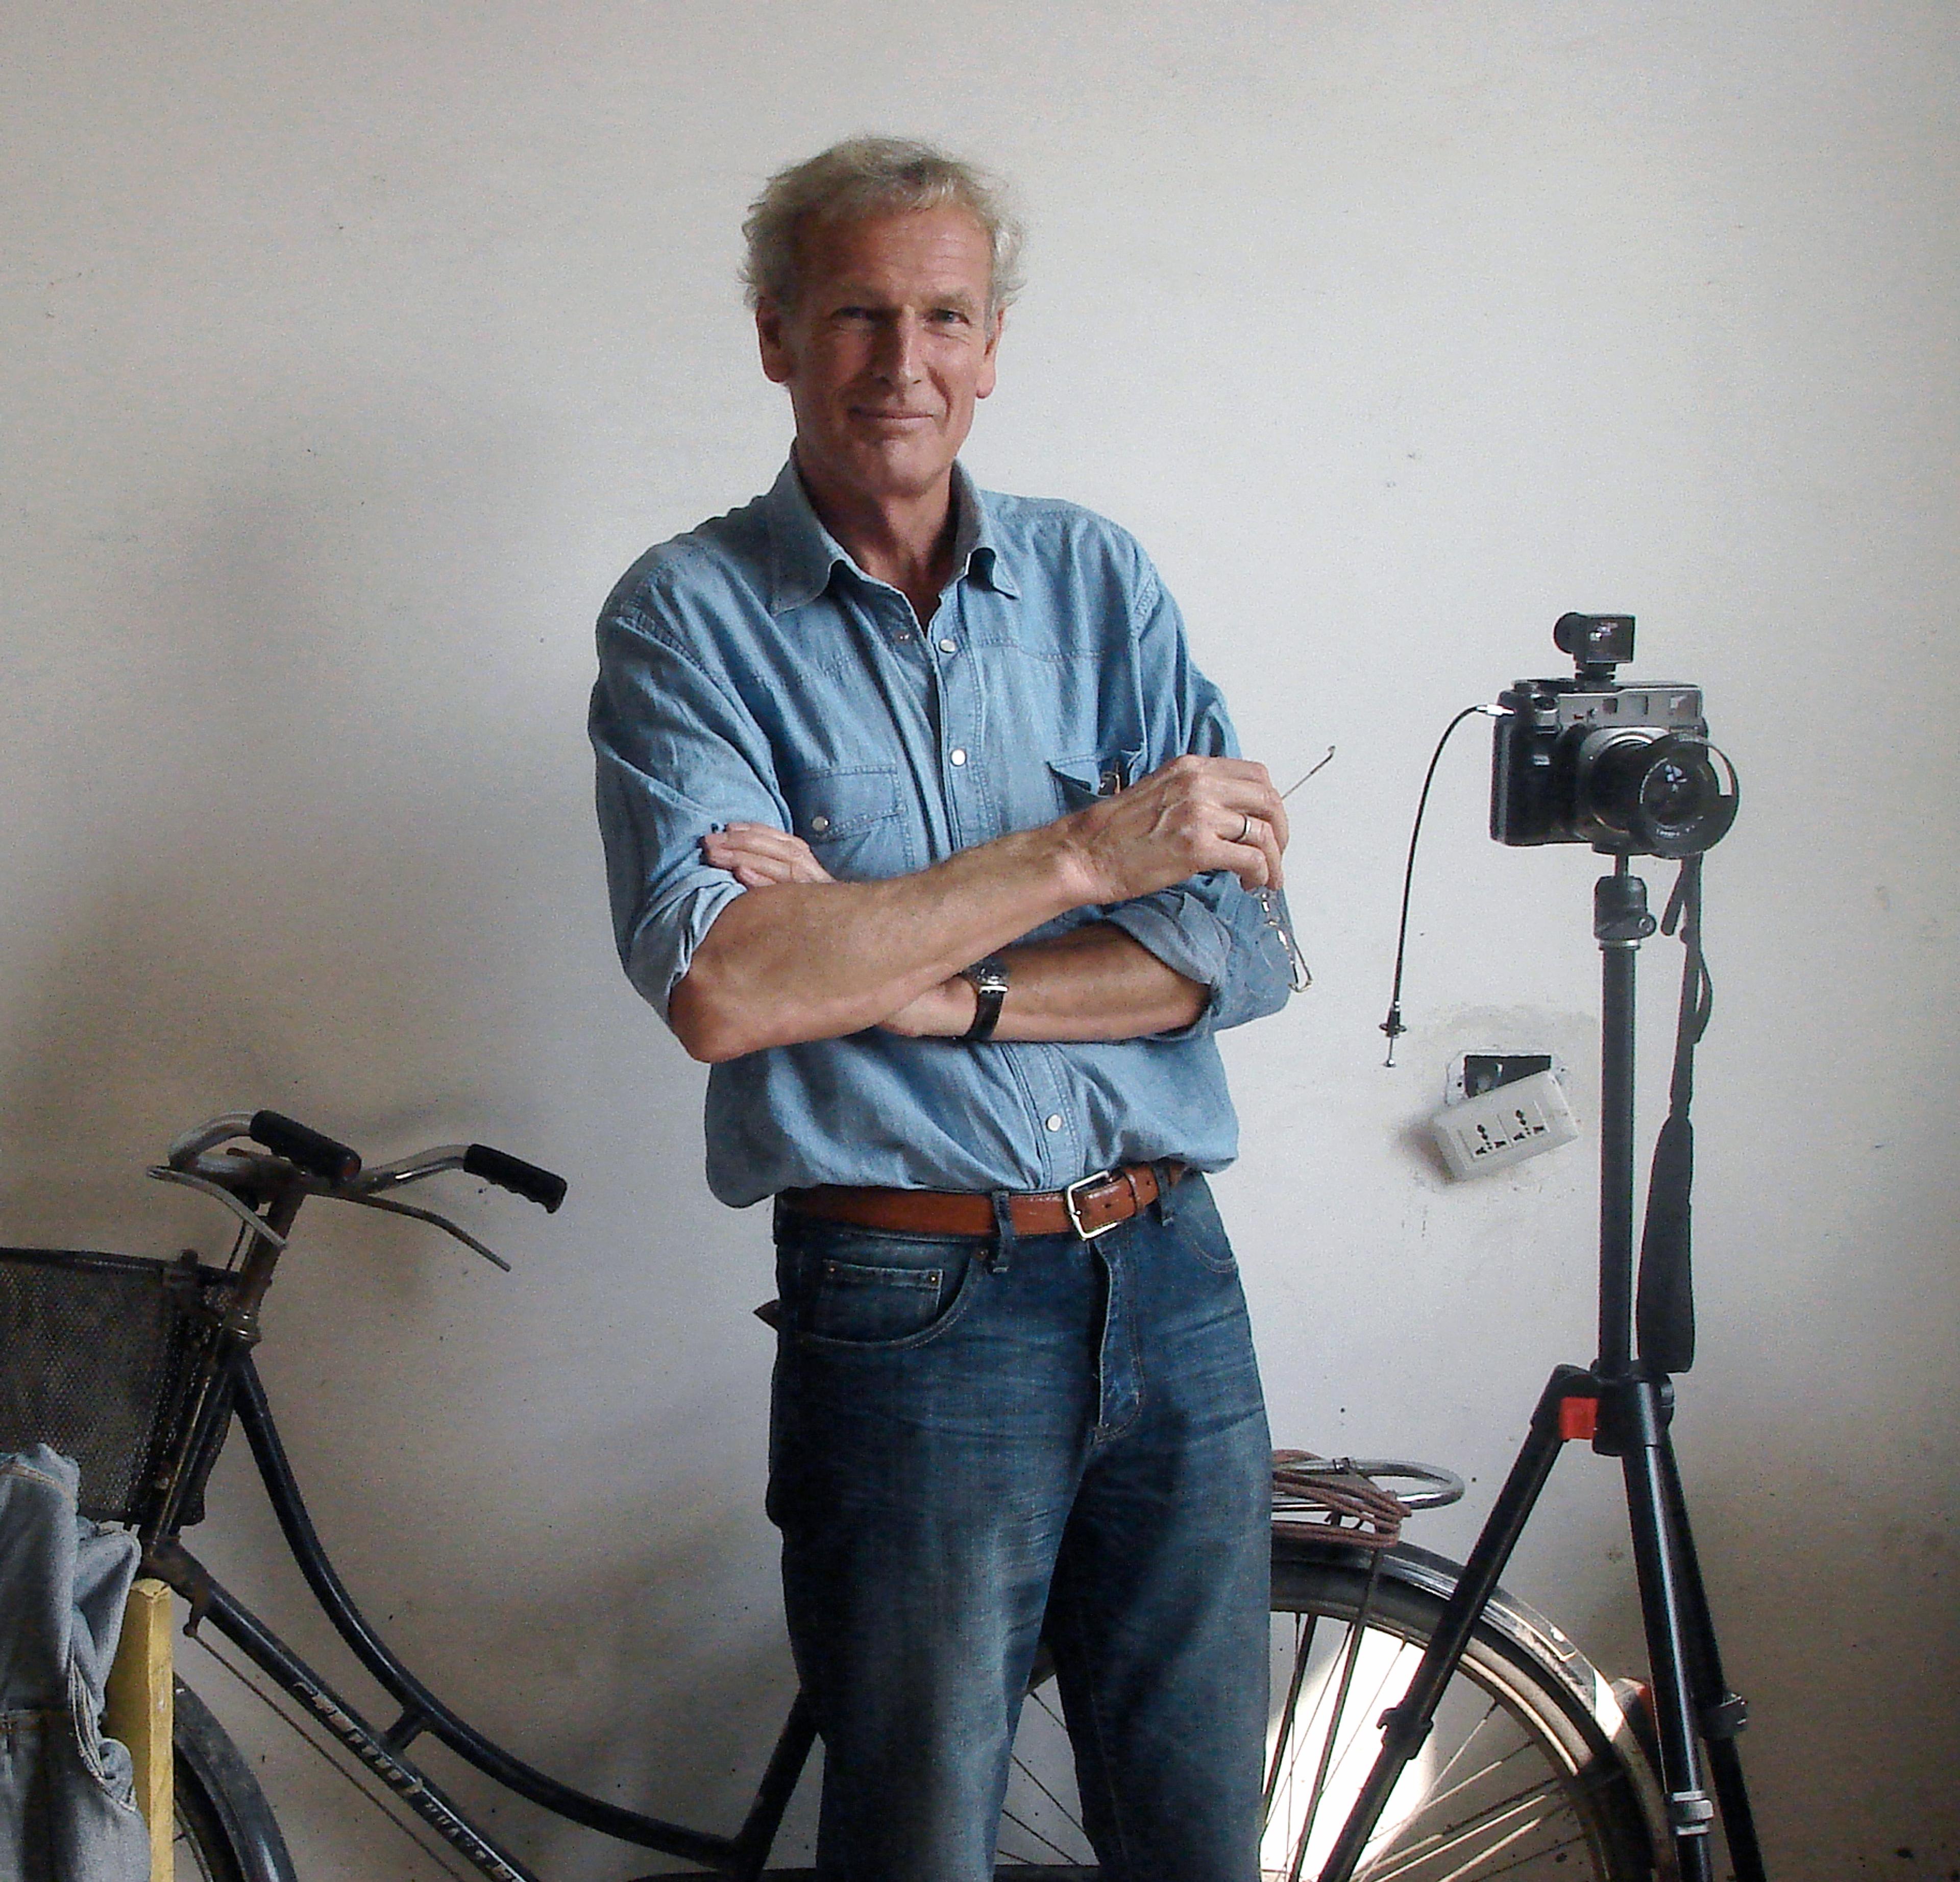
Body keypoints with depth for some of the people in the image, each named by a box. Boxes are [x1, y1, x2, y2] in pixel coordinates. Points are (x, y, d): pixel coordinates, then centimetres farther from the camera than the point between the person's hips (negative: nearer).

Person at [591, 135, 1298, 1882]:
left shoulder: (1097, 578, 7)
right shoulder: (689, 615, -4)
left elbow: (1242, 945, -2)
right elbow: (723, 987, -19)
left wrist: (919, 983, -15)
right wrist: (1081, 854, -15)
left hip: (1172, 1283, 4)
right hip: (915, 1315, -4)